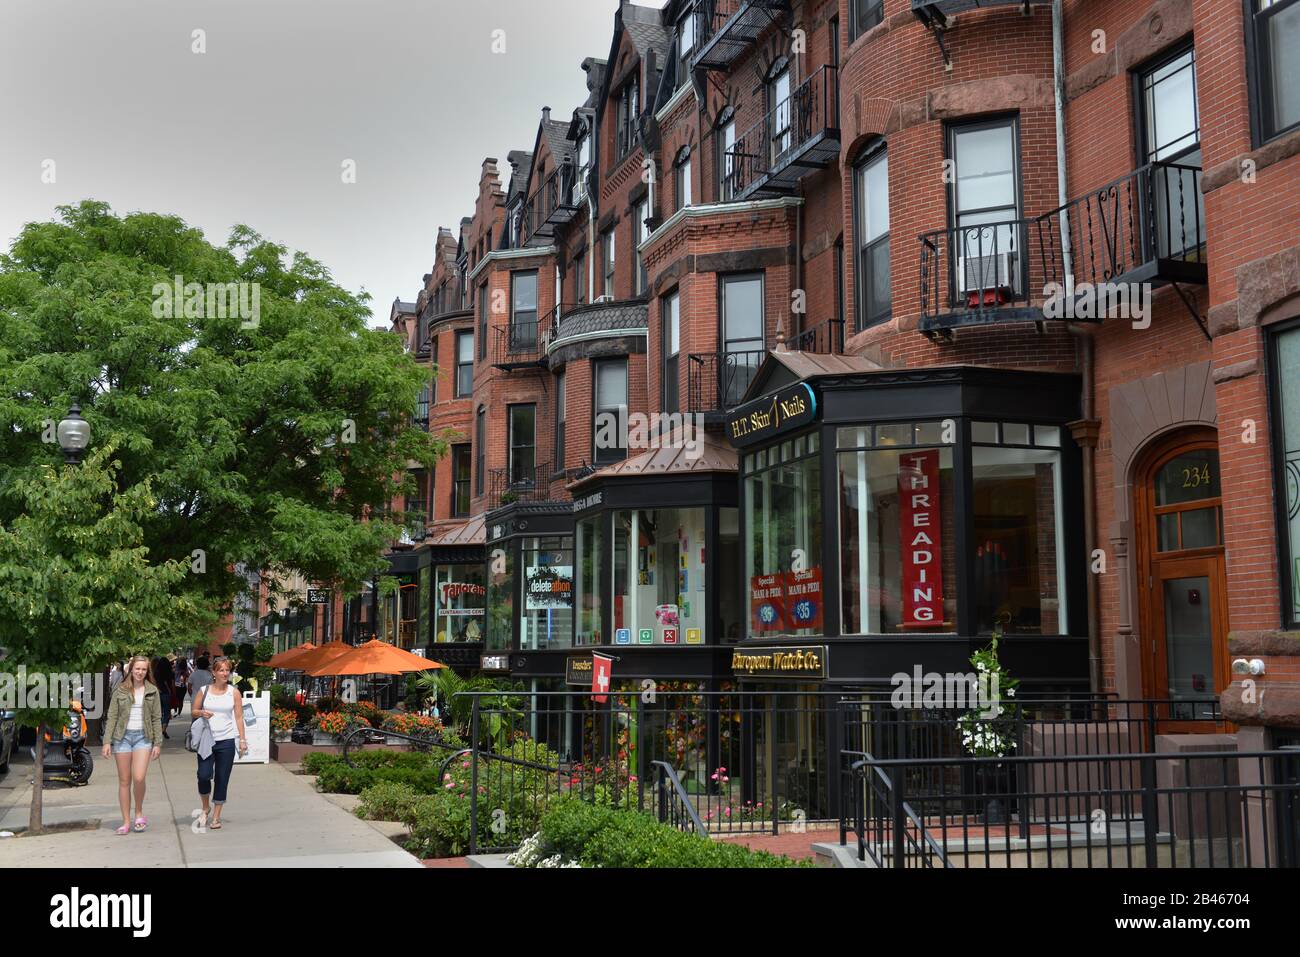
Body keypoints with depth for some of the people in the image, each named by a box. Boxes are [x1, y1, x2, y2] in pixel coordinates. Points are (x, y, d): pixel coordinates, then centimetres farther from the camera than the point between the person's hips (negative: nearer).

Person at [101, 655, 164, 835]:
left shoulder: (152, 691, 5)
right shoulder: (120, 690, 4)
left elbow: (157, 718, 6)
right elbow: (112, 717, 4)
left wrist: (158, 743, 1)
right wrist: (107, 741, -3)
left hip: (143, 736, -1)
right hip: (123, 736, 1)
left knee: (139, 778, -16)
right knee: (124, 781, 4)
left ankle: (139, 812, 7)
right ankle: (126, 822, 11)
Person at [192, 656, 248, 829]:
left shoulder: (234, 692, 4)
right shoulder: (203, 691, 4)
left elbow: (239, 717, 4)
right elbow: (193, 712, 10)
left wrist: (243, 739, -2)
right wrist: (202, 713, -13)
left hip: (226, 741, 0)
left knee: (222, 779, 3)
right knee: (204, 775, -13)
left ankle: (216, 817, 13)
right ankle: (205, 807, 14)